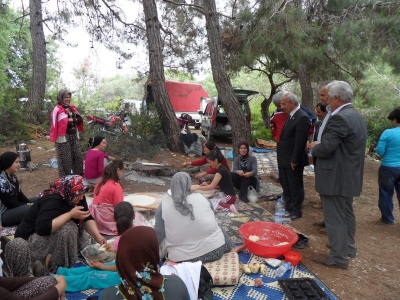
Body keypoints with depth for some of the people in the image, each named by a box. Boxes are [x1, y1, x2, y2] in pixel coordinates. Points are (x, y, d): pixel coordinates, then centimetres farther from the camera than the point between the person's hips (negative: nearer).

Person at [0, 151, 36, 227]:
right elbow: (9, 203, -23)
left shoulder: (12, 176, 6)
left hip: (14, 206, 10)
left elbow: (19, 194, 8)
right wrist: (28, 205, -15)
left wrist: (30, 203, -6)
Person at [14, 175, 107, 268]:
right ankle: (64, 266, -14)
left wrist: (98, 236, -17)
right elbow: (42, 228, -41)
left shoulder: (72, 197, -5)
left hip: (50, 235, 8)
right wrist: (70, 214, -36)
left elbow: (87, 218, -3)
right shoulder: (52, 201, -29)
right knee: (67, 228, -30)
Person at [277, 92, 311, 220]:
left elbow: (300, 141, -22)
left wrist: (294, 160, -20)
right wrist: (281, 157, 13)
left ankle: (296, 211, 21)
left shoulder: (302, 117, -19)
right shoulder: (290, 115, 10)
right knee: (286, 185, 20)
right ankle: (288, 208, 36)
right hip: (284, 159, 9)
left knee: (295, 187, 6)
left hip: (292, 160, -9)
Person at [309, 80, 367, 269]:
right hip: (349, 176, 10)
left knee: (334, 217, 1)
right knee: (346, 213, 23)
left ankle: (338, 258, 13)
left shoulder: (339, 118, -22)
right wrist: (319, 147, 14)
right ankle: (348, 247, 40)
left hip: (336, 177, -10)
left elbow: (326, 148, -25)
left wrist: (314, 147, -4)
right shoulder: (356, 115, 11)